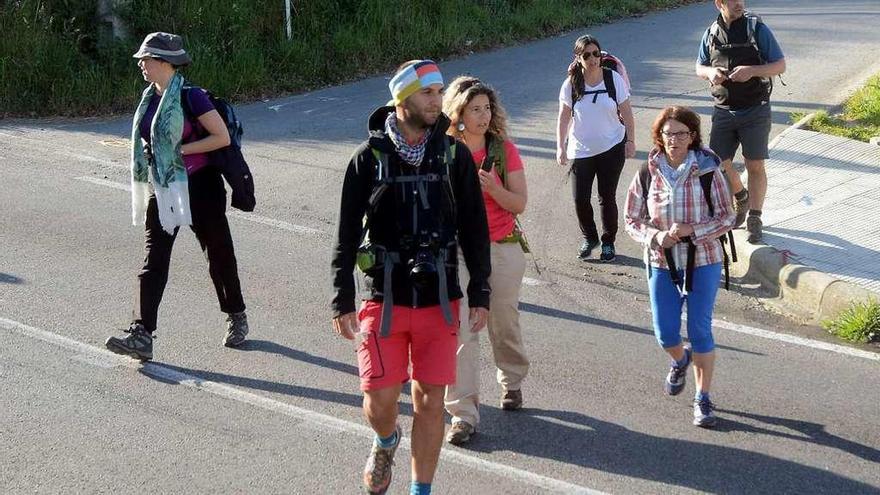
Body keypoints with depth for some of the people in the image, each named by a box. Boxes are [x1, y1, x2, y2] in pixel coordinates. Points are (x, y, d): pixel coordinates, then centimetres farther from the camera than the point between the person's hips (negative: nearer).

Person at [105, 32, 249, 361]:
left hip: (198, 186, -6)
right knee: (154, 259, -5)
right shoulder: (151, 98, 8)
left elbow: (222, 138, -16)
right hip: (162, 189, 6)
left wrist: (181, 150, -18)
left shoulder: (191, 97, -13)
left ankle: (237, 318, 30)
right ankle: (141, 335, -12)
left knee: (218, 254, 9)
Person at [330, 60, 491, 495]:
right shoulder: (370, 157, -3)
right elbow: (347, 235, 0)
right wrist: (343, 302, -3)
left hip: (439, 301, 1)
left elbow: (475, 231, 6)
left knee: (430, 402, 4)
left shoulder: (454, 155, 2)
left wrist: (480, 295, 4)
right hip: (384, 300, -1)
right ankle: (386, 442, 34)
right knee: (379, 402, -2)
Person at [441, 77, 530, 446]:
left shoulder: (503, 149, -1)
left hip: (503, 248, 1)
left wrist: (492, 187, -20)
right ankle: (463, 413, -5)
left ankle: (512, 382, 41)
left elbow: (519, 203, -4)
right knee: (460, 330, -7)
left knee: (504, 322, 13)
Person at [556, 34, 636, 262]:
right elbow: (564, 118, 1)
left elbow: (626, 113, 1)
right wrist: (561, 147, -2)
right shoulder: (571, 84, -5)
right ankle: (589, 238, 24)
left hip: (612, 149, -1)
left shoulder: (614, 79, -6)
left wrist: (631, 141, -1)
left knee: (607, 197, 4)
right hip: (581, 150, 1)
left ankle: (608, 242, 21)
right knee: (580, 199, -1)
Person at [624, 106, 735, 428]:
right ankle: (680, 361, 43)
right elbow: (632, 220, 3)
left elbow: (727, 217, -6)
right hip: (661, 264, 2)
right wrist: (655, 236, -17)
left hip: (703, 263, -2)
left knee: (700, 332, 0)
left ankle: (703, 398, 16)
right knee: (665, 335, 6)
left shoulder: (707, 172, -10)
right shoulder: (647, 175, -3)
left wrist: (691, 230, -20)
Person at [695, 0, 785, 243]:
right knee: (718, 163, 3)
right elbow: (699, 67, 15)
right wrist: (710, 72, -9)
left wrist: (752, 71, -23)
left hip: (755, 111, -3)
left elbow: (780, 65, -6)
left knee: (755, 166, -1)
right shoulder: (711, 33, 3)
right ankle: (741, 198, 32)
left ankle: (754, 220, 9)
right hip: (723, 111, 3)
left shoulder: (757, 29, -7)